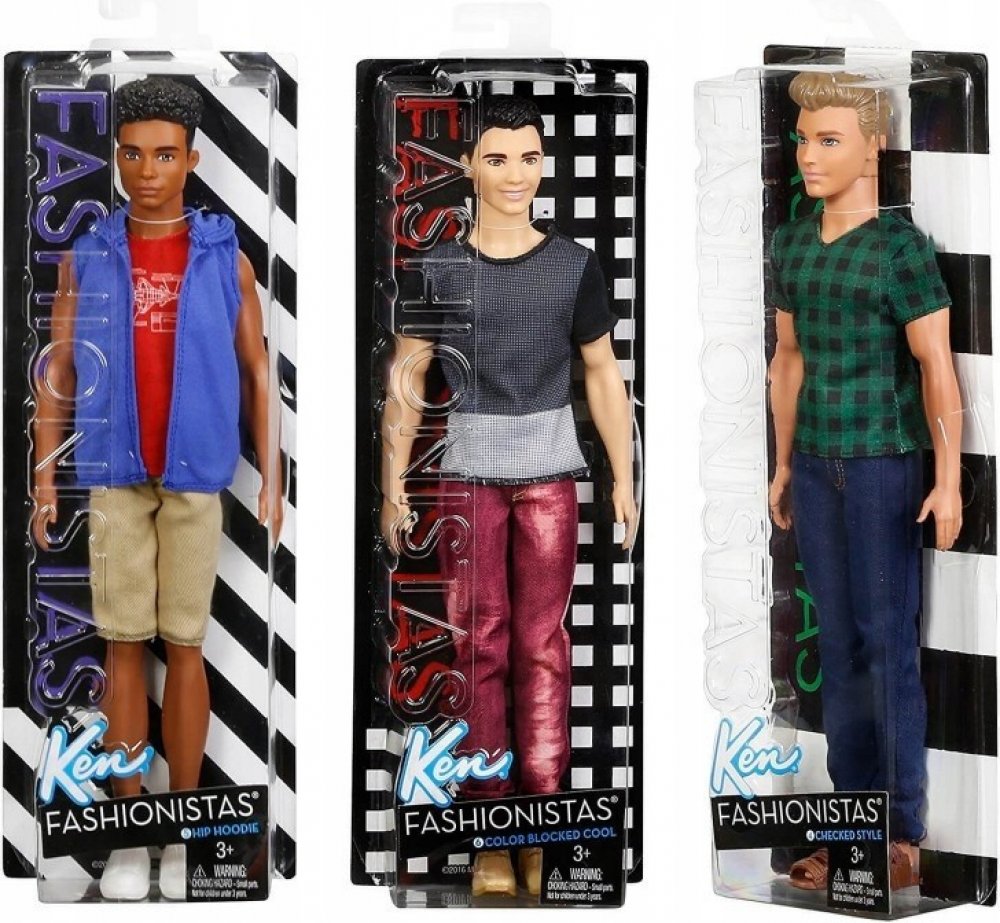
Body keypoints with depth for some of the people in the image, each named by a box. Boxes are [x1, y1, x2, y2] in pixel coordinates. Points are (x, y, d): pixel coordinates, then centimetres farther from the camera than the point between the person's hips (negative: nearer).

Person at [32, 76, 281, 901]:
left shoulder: (228, 259, -1)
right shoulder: (86, 260, 1)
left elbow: (256, 374, 3)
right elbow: (58, 375, 3)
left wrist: (272, 481, -2)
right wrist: (43, 483, -3)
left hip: (197, 478, -1)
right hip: (113, 478, 1)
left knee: (185, 647, 2)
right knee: (124, 646, 3)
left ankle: (182, 833, 14)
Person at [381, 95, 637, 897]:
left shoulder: (575, 266, 4)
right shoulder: (439, 269, 2)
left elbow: (604, 377, 6)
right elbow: (407, 380, 4)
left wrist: (624, 479, 1)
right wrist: (394, 484, -1)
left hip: (550, 475, 0)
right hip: (467, 476, 0)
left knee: (542, 645, 2)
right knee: (480, 645, 2)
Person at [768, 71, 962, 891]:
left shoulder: (905, 248, -13)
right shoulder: (792, 245, 7)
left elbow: (938, 371, -14)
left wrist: (949, 482, -20)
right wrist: (783, 466, 14)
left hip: (888, 468, -6)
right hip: (820, 468, 6)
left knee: (890, 646, -4)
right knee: (840, 644, 8)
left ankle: (904, 834, 6)